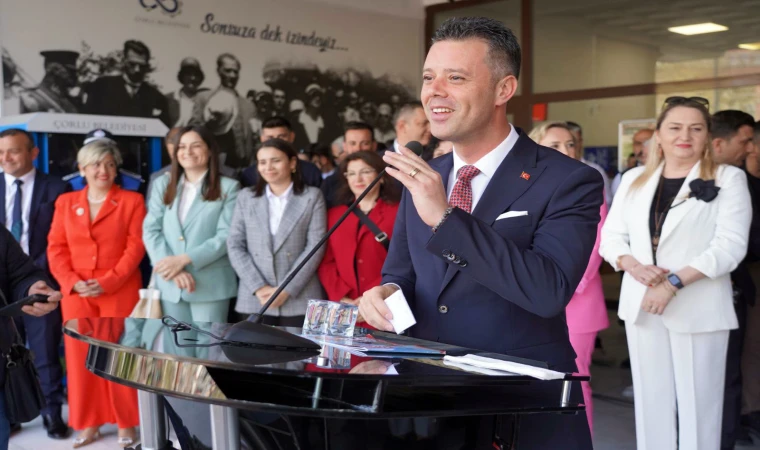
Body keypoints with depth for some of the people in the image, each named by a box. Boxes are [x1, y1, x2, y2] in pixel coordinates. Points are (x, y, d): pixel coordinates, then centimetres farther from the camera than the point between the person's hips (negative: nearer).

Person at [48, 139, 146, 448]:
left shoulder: (132, 201, 2)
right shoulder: (65, 202, 11)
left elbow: (135, 247, -5)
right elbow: (56, 247, 7)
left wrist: (108, 282, -15)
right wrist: (72, 281, -9)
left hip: (119, 292, -3)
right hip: (75, 293, 3)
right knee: (80, 357, 5)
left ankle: (126, 425, 13)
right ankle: (89, 424, 16)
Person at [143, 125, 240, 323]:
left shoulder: (228, 187, 3)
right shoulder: (163, 185, 13)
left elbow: (227, 235, -7)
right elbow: (150, 230, 4)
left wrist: (184, 259, -16)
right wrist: (174, 270, -11)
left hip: (210, 284, -3)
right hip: (170, 284, 4)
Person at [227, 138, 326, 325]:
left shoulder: (312, 197, 6)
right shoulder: (246, 197, 11)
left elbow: (315, 247, -3)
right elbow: (235, 246, 5)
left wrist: (287, 290, -10)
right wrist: (258, 287, -7)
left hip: (299, 300, -2)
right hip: (254, 300, 2)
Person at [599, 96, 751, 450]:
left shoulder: (729, 179, 0)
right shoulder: (634, 179, 11)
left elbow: (730, 244, -10)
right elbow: (611, 236, 10)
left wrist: (674, 282, -19)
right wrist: (633, 265, -12)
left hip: (698, 308, -3)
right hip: (642, 304, 3)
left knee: (698, 404, 2)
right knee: (651, 401, 10)